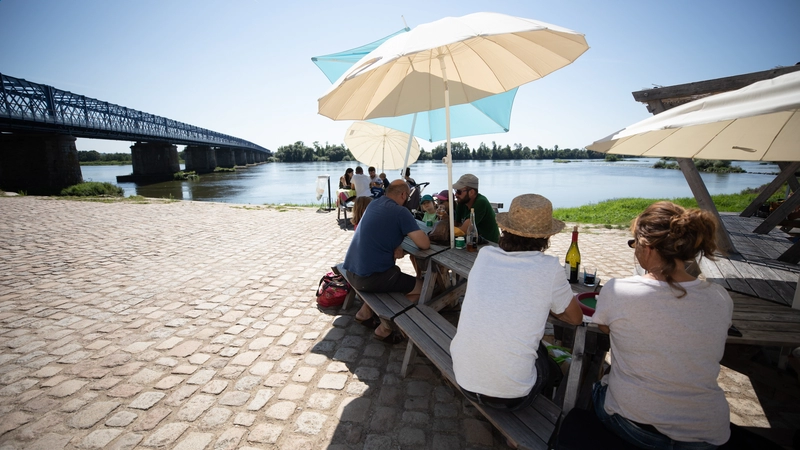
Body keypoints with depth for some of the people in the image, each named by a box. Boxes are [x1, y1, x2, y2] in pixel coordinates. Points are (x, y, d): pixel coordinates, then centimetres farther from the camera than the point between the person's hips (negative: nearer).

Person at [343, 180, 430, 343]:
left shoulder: (373, 203, 12)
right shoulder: (400, 212, -12)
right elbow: (424, 244, -13)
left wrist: (396, 246, 5)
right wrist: (418, 235, 10)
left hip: (351, 270, 9)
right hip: (369, 276, -9)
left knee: (393, 272, 34)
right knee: (421, 288, 4)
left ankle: (364, 313, 30)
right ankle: (385, 329, 8)